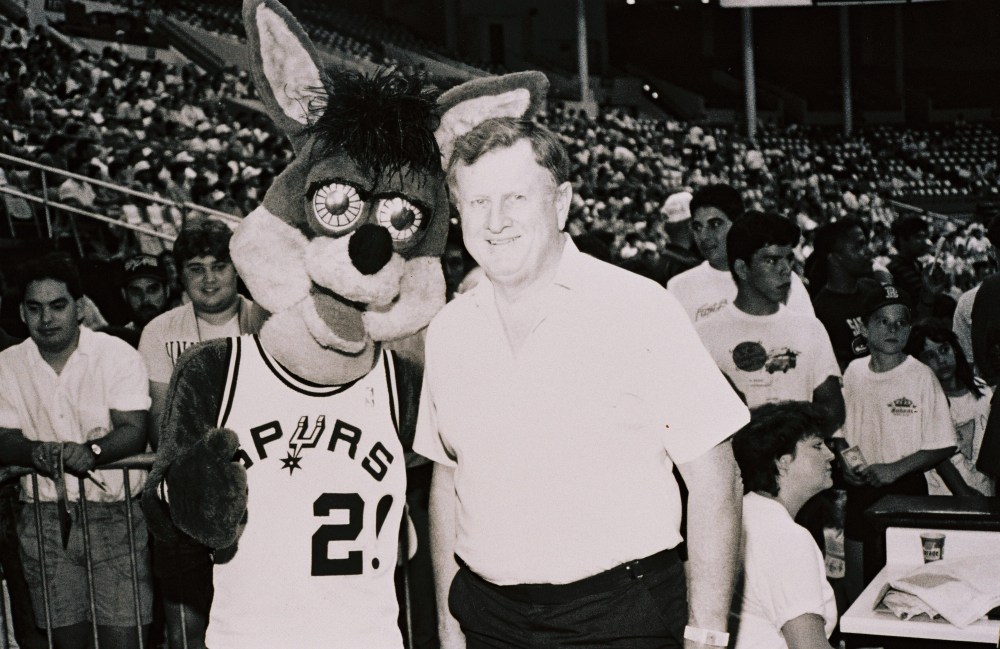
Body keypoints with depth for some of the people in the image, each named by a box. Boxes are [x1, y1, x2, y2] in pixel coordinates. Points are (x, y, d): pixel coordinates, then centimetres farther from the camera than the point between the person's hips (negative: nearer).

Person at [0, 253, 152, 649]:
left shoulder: (118, 355, -3)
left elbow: (134, 431, -10)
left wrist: (92, 450, -31)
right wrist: (35, 451, -21)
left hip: (115, 514, -2)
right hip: (44, 518, 3)